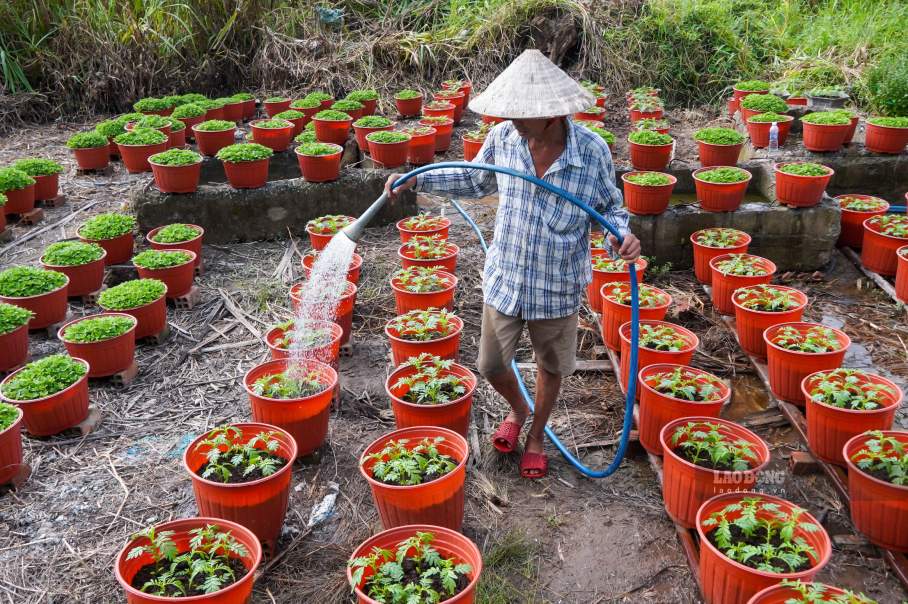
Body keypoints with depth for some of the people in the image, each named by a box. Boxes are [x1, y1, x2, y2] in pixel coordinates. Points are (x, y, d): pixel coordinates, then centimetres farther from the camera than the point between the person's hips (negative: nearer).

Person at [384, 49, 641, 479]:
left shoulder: (592, 151, -18)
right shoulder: (503, 138, -11)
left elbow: (609, 206, -2)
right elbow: (476, 182, 9)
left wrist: (622, 233, -24)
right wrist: (417, 179, 2)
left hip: (558, 289, -2)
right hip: (504, 280, 2)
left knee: (550, 367, 19)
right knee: (491, 366, 15)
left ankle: (536, 435, 47)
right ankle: (518, 410, 50)